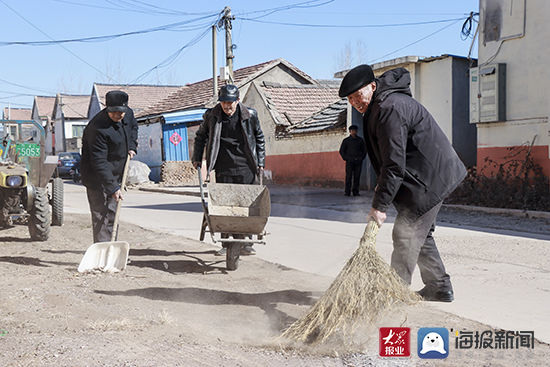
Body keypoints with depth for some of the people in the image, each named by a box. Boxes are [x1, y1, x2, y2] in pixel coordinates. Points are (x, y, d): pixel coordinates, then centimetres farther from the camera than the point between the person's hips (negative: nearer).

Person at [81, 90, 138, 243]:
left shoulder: (128, 113, -3)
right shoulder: (98, 128, -28)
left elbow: (133, 127, 23)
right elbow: (99, 162, -29)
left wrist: (132, 146, 5)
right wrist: (112, 188, -33)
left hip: (116, 176, 8)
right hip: (97, 179, -8)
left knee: (112, 215, 15)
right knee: (101, 216, -10)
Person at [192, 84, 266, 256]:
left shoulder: (250, 115, 1)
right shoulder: (212, 116, 2)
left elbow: (259, 138, 13)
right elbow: (200, 136, 18)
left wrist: (260, 162, 9)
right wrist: (197, 158, 10)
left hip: (246, 168, 0)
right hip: (224, 169, 1)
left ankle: (247, 243, 6)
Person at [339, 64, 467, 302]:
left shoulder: (390, 109, -23)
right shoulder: (379, 107, 12)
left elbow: (394, 164, -27)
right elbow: (391, 158, 21)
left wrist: (379, 205, -25)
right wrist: (382, 184, 12)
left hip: (429, 178, -11)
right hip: (433, 175, 11)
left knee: (406, 234, -7)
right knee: (420, 234, 17)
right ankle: (439, 288, 26)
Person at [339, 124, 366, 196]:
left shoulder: (360, 140, 14)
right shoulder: (346, 140, 9)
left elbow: (364, 150, 21)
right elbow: (341, 151, 11)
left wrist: (362, 158, 8)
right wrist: (345, 158, -1)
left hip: (358, 161, 2)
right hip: (349, 161, -2)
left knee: (357, 176, -2)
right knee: (348, 176, -9)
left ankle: (355, 191, 2)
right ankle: (347, 192, -8)